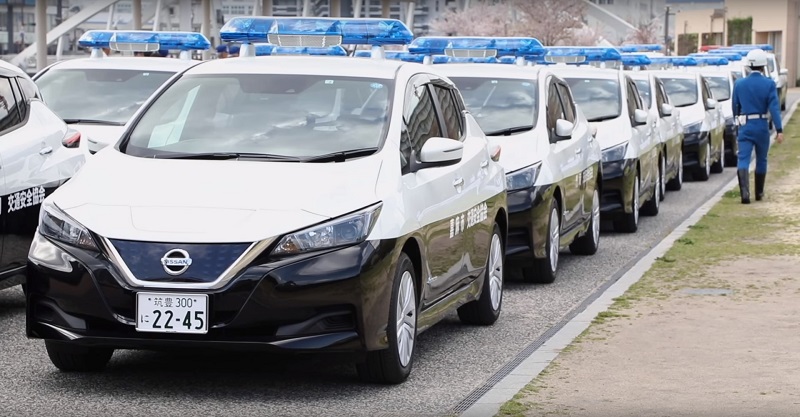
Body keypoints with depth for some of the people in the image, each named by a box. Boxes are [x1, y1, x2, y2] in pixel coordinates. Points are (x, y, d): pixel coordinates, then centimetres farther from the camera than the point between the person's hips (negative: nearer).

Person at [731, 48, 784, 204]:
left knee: (743, 160, -5)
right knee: (761, 160, 16)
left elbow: (735, 107, 11)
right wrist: (779, 130, -13)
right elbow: (774, 108, -12)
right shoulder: (769, 84, -7)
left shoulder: (739, 84, 1)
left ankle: (744, 191, -25)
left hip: (745, 127, 1)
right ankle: (759, 193, 26)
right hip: (762, 127, -1)